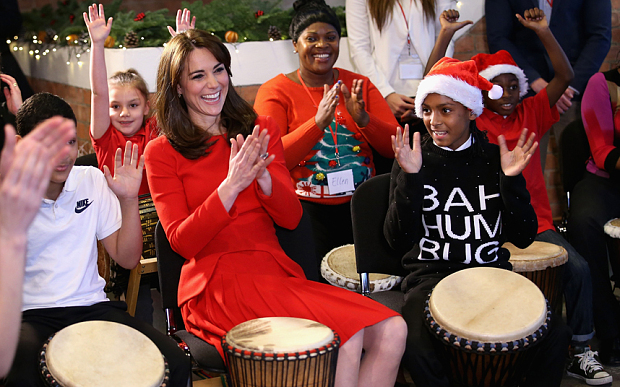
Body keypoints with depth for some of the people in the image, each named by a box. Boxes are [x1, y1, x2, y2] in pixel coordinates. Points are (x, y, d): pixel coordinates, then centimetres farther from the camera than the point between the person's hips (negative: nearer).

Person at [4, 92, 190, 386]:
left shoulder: (93, 181, 6)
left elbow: (127, 259, 7)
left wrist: (129, 200, -7)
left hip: (91, 306, 3)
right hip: (30, 315, -3)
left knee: (175, 363, -19)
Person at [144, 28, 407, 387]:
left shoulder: (261, 129, 14)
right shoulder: (162, 152, 4)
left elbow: (291, 218, 6)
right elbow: (182, 242, -6)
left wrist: (262, 175, -15)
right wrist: (231, 186, -19)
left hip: (277, 272, 5)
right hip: (216, 284, -4)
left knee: (391, 331, -19)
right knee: (343, 341, -29)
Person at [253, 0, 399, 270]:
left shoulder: (359, 85, 12)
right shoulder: (275, 91, 2)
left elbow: (395, 148, 5)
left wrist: (362, 118, -15)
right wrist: (318, 122, -24)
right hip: (307, 211, -3)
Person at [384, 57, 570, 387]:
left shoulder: (495, 158, 6)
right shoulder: (413, 160, 1)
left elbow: (523, 238, 2)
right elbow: (398, 241, -7)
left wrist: (511, 179, -11)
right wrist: (410, 177, -17)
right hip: (431, 275, -2)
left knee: (555, 333, -22)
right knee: (414, 347, -32)